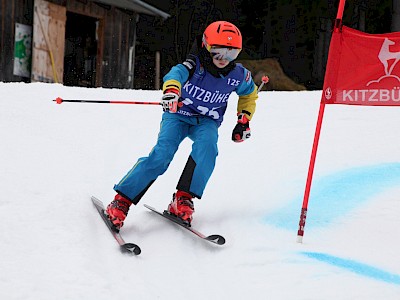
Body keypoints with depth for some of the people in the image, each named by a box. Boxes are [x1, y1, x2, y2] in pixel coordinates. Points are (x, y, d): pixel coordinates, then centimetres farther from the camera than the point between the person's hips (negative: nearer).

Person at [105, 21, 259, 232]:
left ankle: (183, 199, -29)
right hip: (179, 115, -3)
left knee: (207, 145, -32)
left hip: (207, 122, 3)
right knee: (161, 155, -24)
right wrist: (171, 90, -67)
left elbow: (249, 94, 16)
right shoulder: (195, 65, -21)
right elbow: (176, 73, -44)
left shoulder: (238, 75, -8)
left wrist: (244, 120, 5)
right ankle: (122, 201, -17)